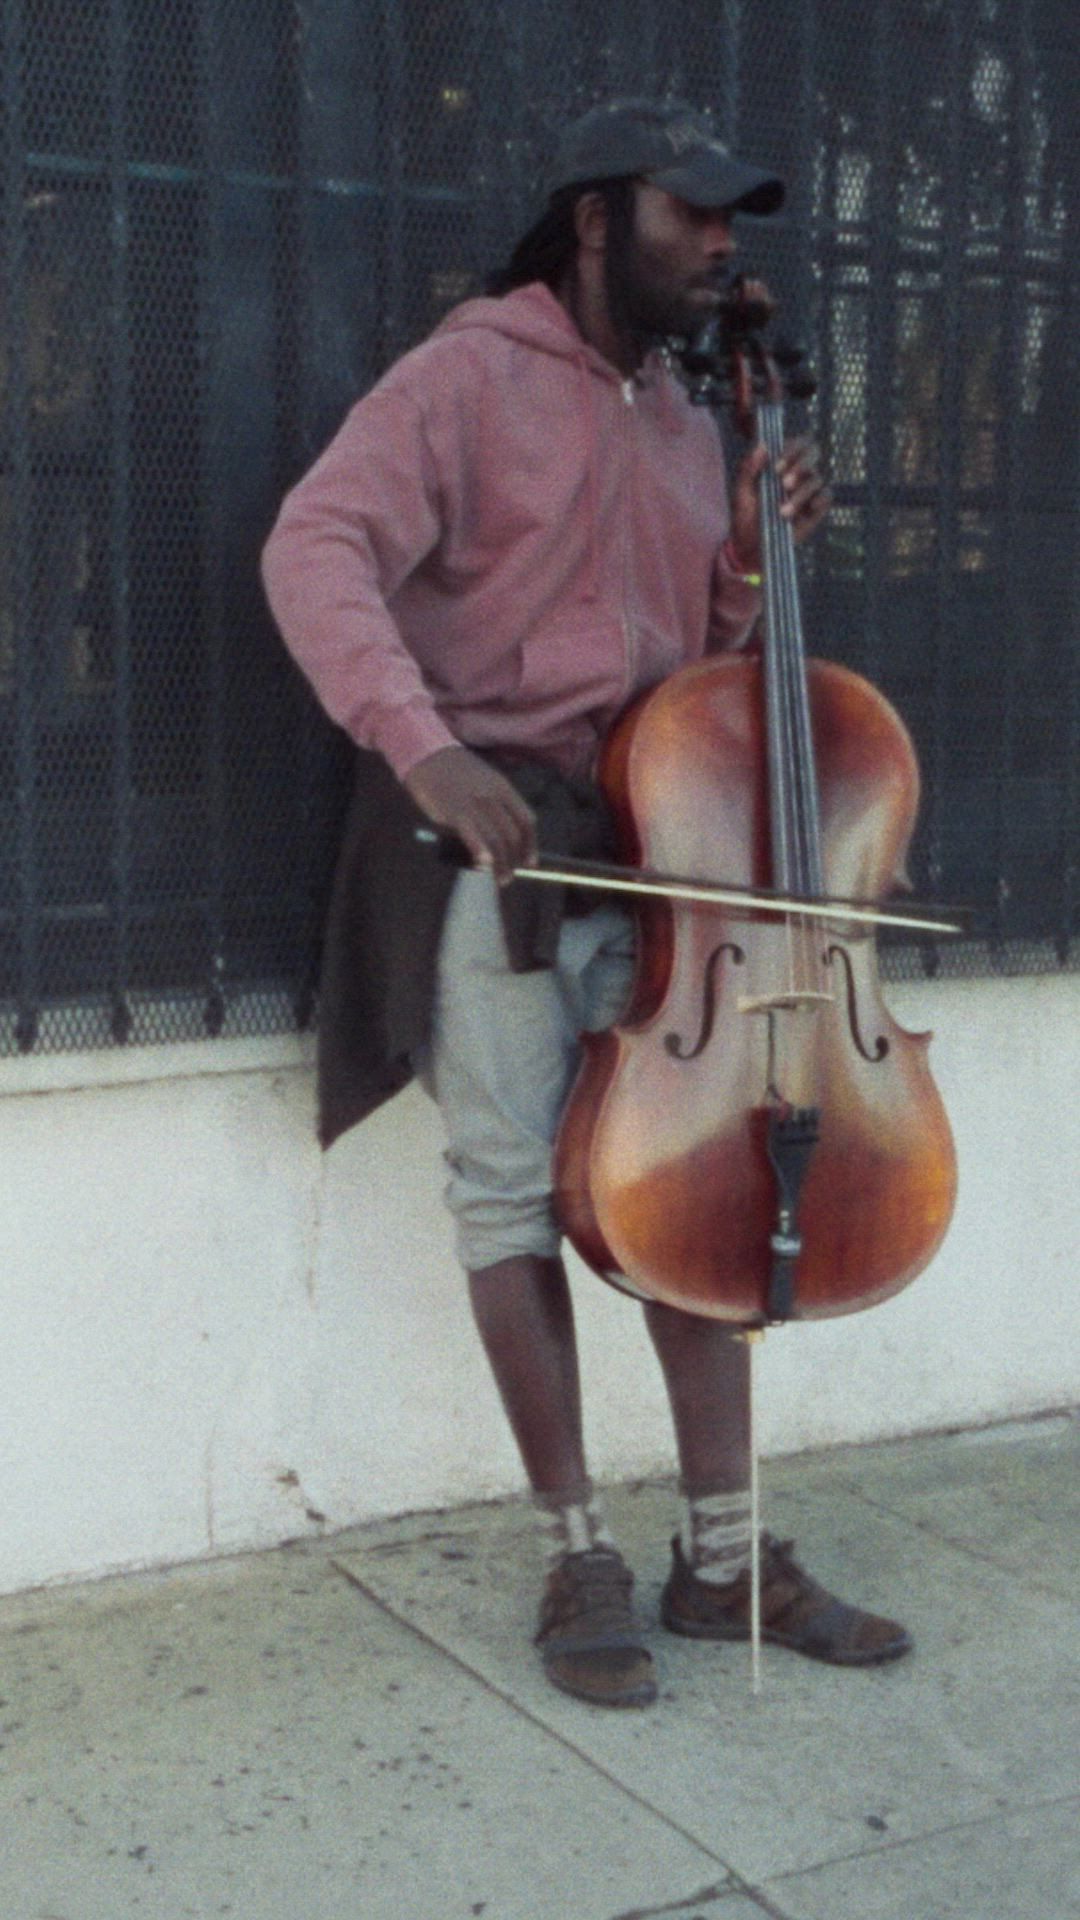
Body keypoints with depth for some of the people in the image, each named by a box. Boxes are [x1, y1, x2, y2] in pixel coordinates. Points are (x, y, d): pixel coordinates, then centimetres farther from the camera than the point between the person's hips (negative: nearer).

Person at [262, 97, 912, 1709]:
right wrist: (421, 743, -33)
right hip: (490, 842, -6)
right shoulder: (472, 376, -4)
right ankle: (580, 1559, 8)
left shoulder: (688, 426, 18)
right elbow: (318, 551, -19)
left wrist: (754, 566, 2)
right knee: (515, 1186, -4)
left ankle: (723, 1556, 14)